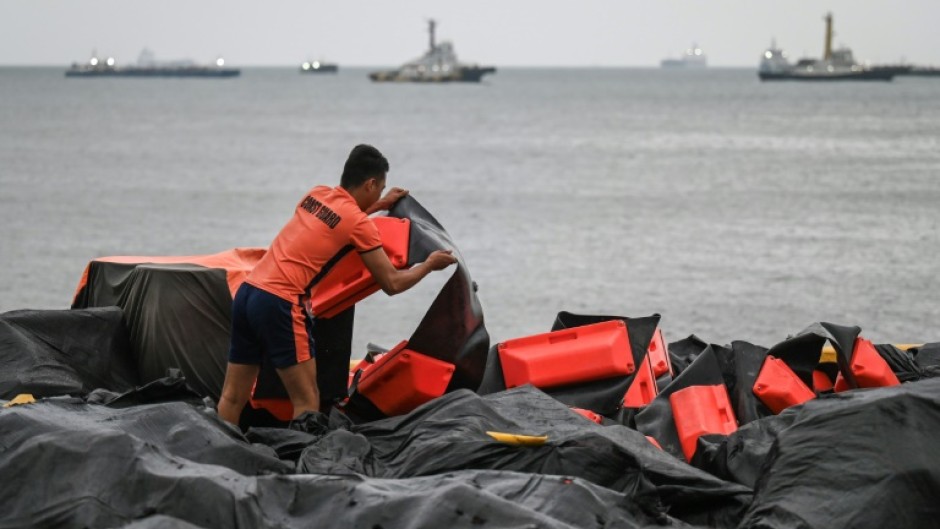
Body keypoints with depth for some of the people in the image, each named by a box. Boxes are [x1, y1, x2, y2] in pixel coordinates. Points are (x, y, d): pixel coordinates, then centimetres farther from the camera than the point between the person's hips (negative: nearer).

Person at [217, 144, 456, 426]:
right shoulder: (359, 223, -4)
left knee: (233, 397, 10)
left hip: (246, 291, 8)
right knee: (307, 402, -4)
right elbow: (392, 283, 1)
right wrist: (430, 264, 17)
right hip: (280, 304, -8)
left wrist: (379, 205, 43)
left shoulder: (317, 194, 16)